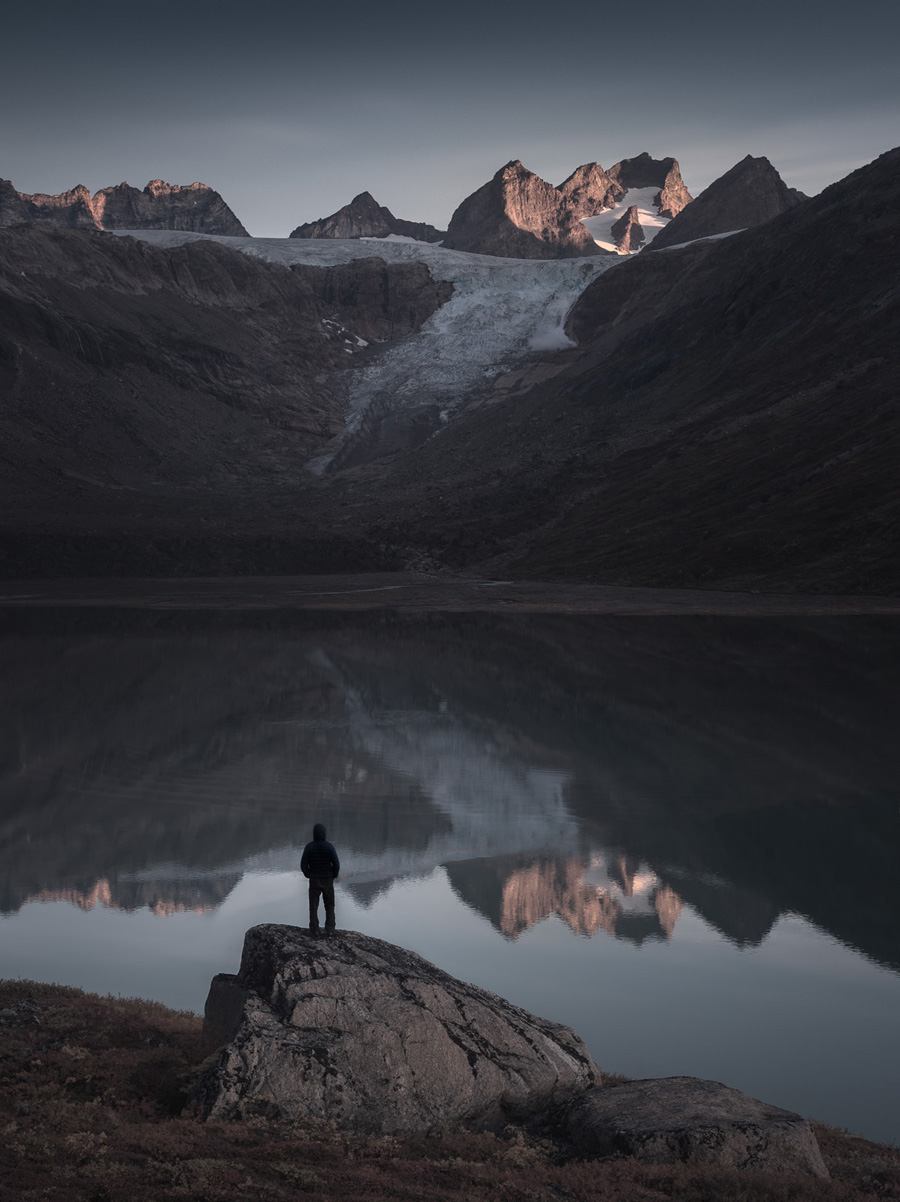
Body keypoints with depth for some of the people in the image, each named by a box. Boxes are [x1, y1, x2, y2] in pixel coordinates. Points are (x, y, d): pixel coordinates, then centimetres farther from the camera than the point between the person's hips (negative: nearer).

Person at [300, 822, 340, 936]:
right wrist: (334, 876, 4)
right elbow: (336, 864, -14)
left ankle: (314, 929, 9)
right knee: (329, 906, 13)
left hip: (314, 880, 0)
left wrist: (308, 876, 10)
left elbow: (303, 865, -8)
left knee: (313, 906, 11)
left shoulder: (309, 847, -11)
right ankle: (329, 929, 7)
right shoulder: (329, 846, -15)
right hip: (328, 880, 0)